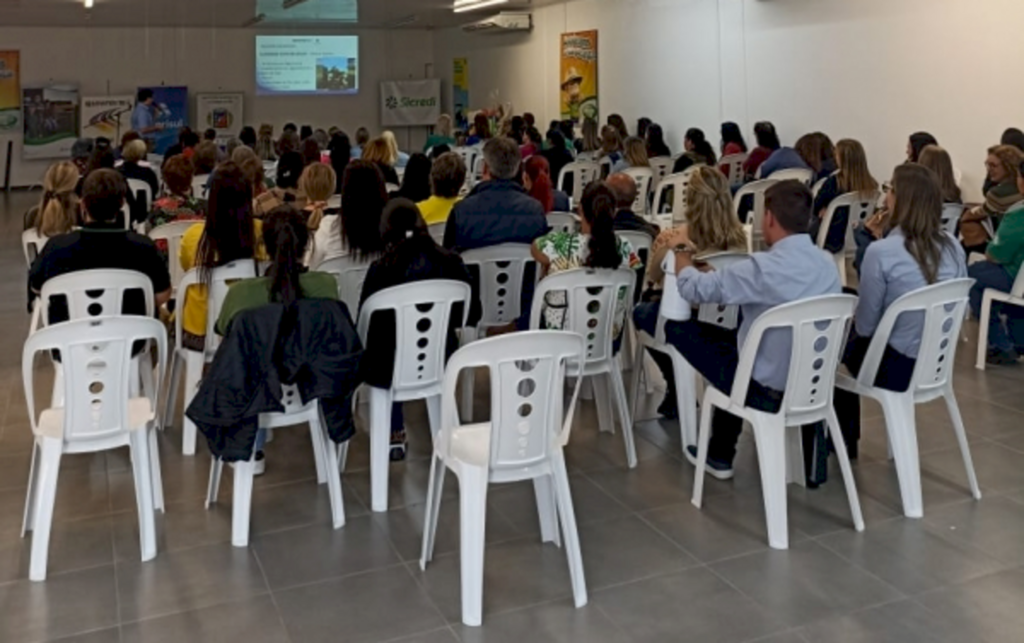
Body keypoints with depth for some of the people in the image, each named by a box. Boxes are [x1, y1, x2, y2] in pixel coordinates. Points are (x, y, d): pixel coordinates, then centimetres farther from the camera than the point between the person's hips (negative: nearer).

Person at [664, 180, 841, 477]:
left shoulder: (764, 267, -24)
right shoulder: (828, 263, -1)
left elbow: (693, 288, -13)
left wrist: (682, 260, 9)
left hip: (768, 391, -7)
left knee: (678, 328, 6)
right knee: (735, 338, 31)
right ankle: (721, 452, 40)